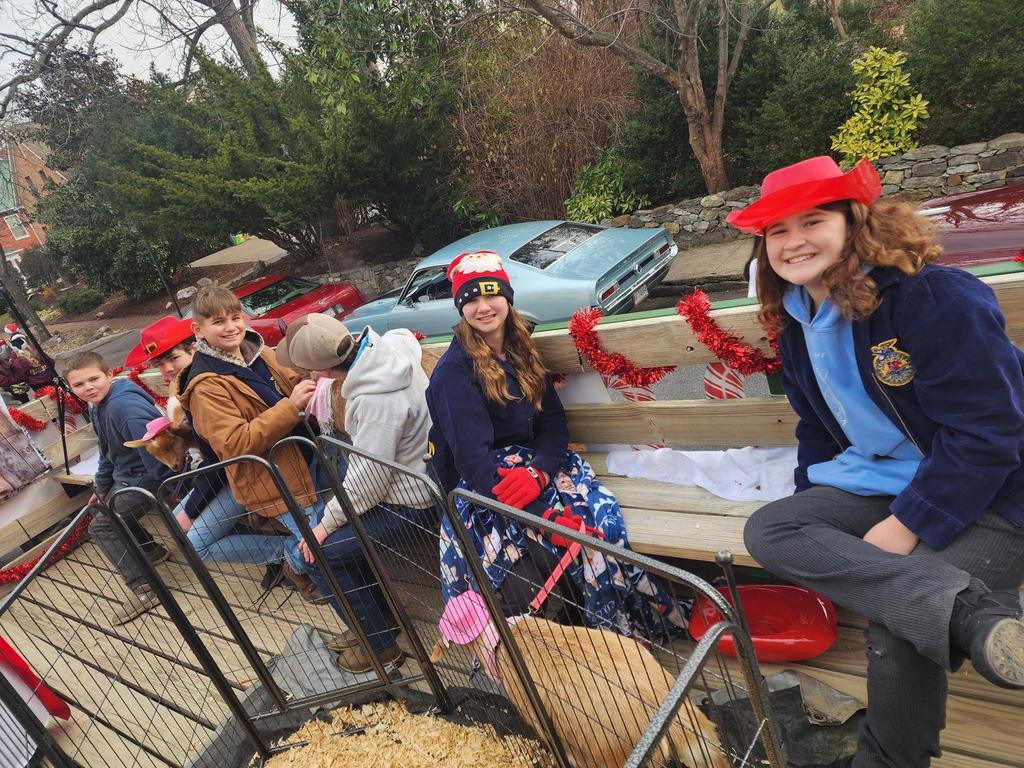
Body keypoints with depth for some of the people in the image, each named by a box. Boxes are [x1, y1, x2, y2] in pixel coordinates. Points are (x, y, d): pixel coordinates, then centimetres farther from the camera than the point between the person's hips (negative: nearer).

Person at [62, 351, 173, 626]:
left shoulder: (124, 404, -27)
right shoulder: (97, 407, 7)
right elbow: (107, 451, 21)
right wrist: (102, 487, 26)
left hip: (152, 476, -11)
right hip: (128, 476, 11)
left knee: (101, 526, -9)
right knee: (109, 509, 29)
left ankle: (143, 589, -5)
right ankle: (151, 550, 41)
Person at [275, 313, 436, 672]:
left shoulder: (377, 399, -33)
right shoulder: (382, 348, -8)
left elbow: (367, 479, -25)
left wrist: (327, 523, -11)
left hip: (409, 503, -9)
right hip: (407, 476, 9)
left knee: (318, 553, -3)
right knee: (334, 520, 17)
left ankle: (379, 642, 15)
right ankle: (380, 615, 30)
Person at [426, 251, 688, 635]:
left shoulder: (520, 351, 8)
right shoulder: (454, 370, -13)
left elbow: (555, 422, 3)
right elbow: (472, 458, -22)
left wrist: (537, 472, -20)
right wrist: (542, 516, -32)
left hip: (535, 462, 6)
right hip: (481, 486, -6)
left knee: (601, 511, -22)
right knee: (580, 530, -27)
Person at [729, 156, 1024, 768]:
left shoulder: (937, 296, -19)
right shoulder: (798, 327, 5)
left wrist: (905, 527, -21)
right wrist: (813, 514, 9)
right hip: (879, 487, 7)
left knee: (897, 630, -29)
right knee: (767, 530, -19)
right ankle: (971, 613, -30)